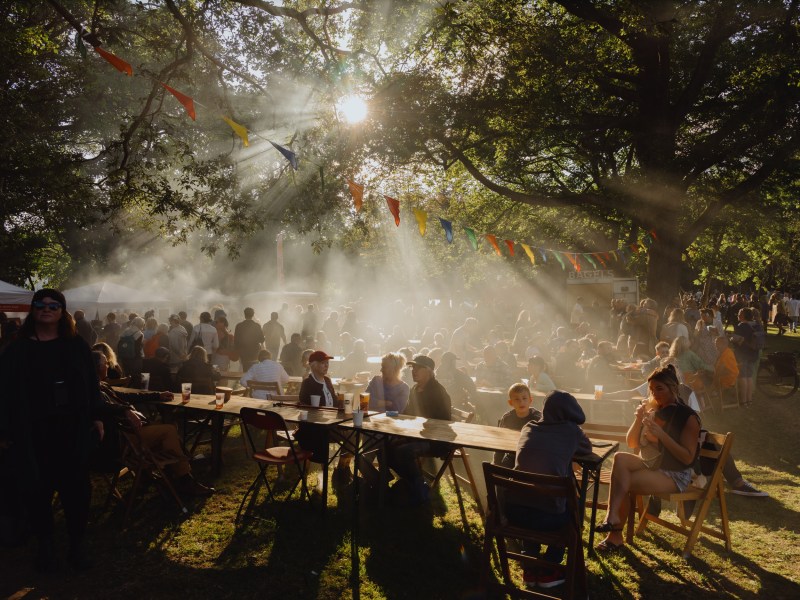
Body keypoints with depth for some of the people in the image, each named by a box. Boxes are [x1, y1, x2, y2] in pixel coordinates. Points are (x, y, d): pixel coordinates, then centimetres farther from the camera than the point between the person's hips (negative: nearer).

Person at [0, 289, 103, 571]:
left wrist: (96, 417, 1)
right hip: (32, 431, -1)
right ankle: (45, 543, 23)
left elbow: (91, 383, 6)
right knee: (37, 487, 7)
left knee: (75, 485, 5)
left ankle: (77, 543, 18)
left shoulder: (76, 345, 6)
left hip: (72, 428, 1)